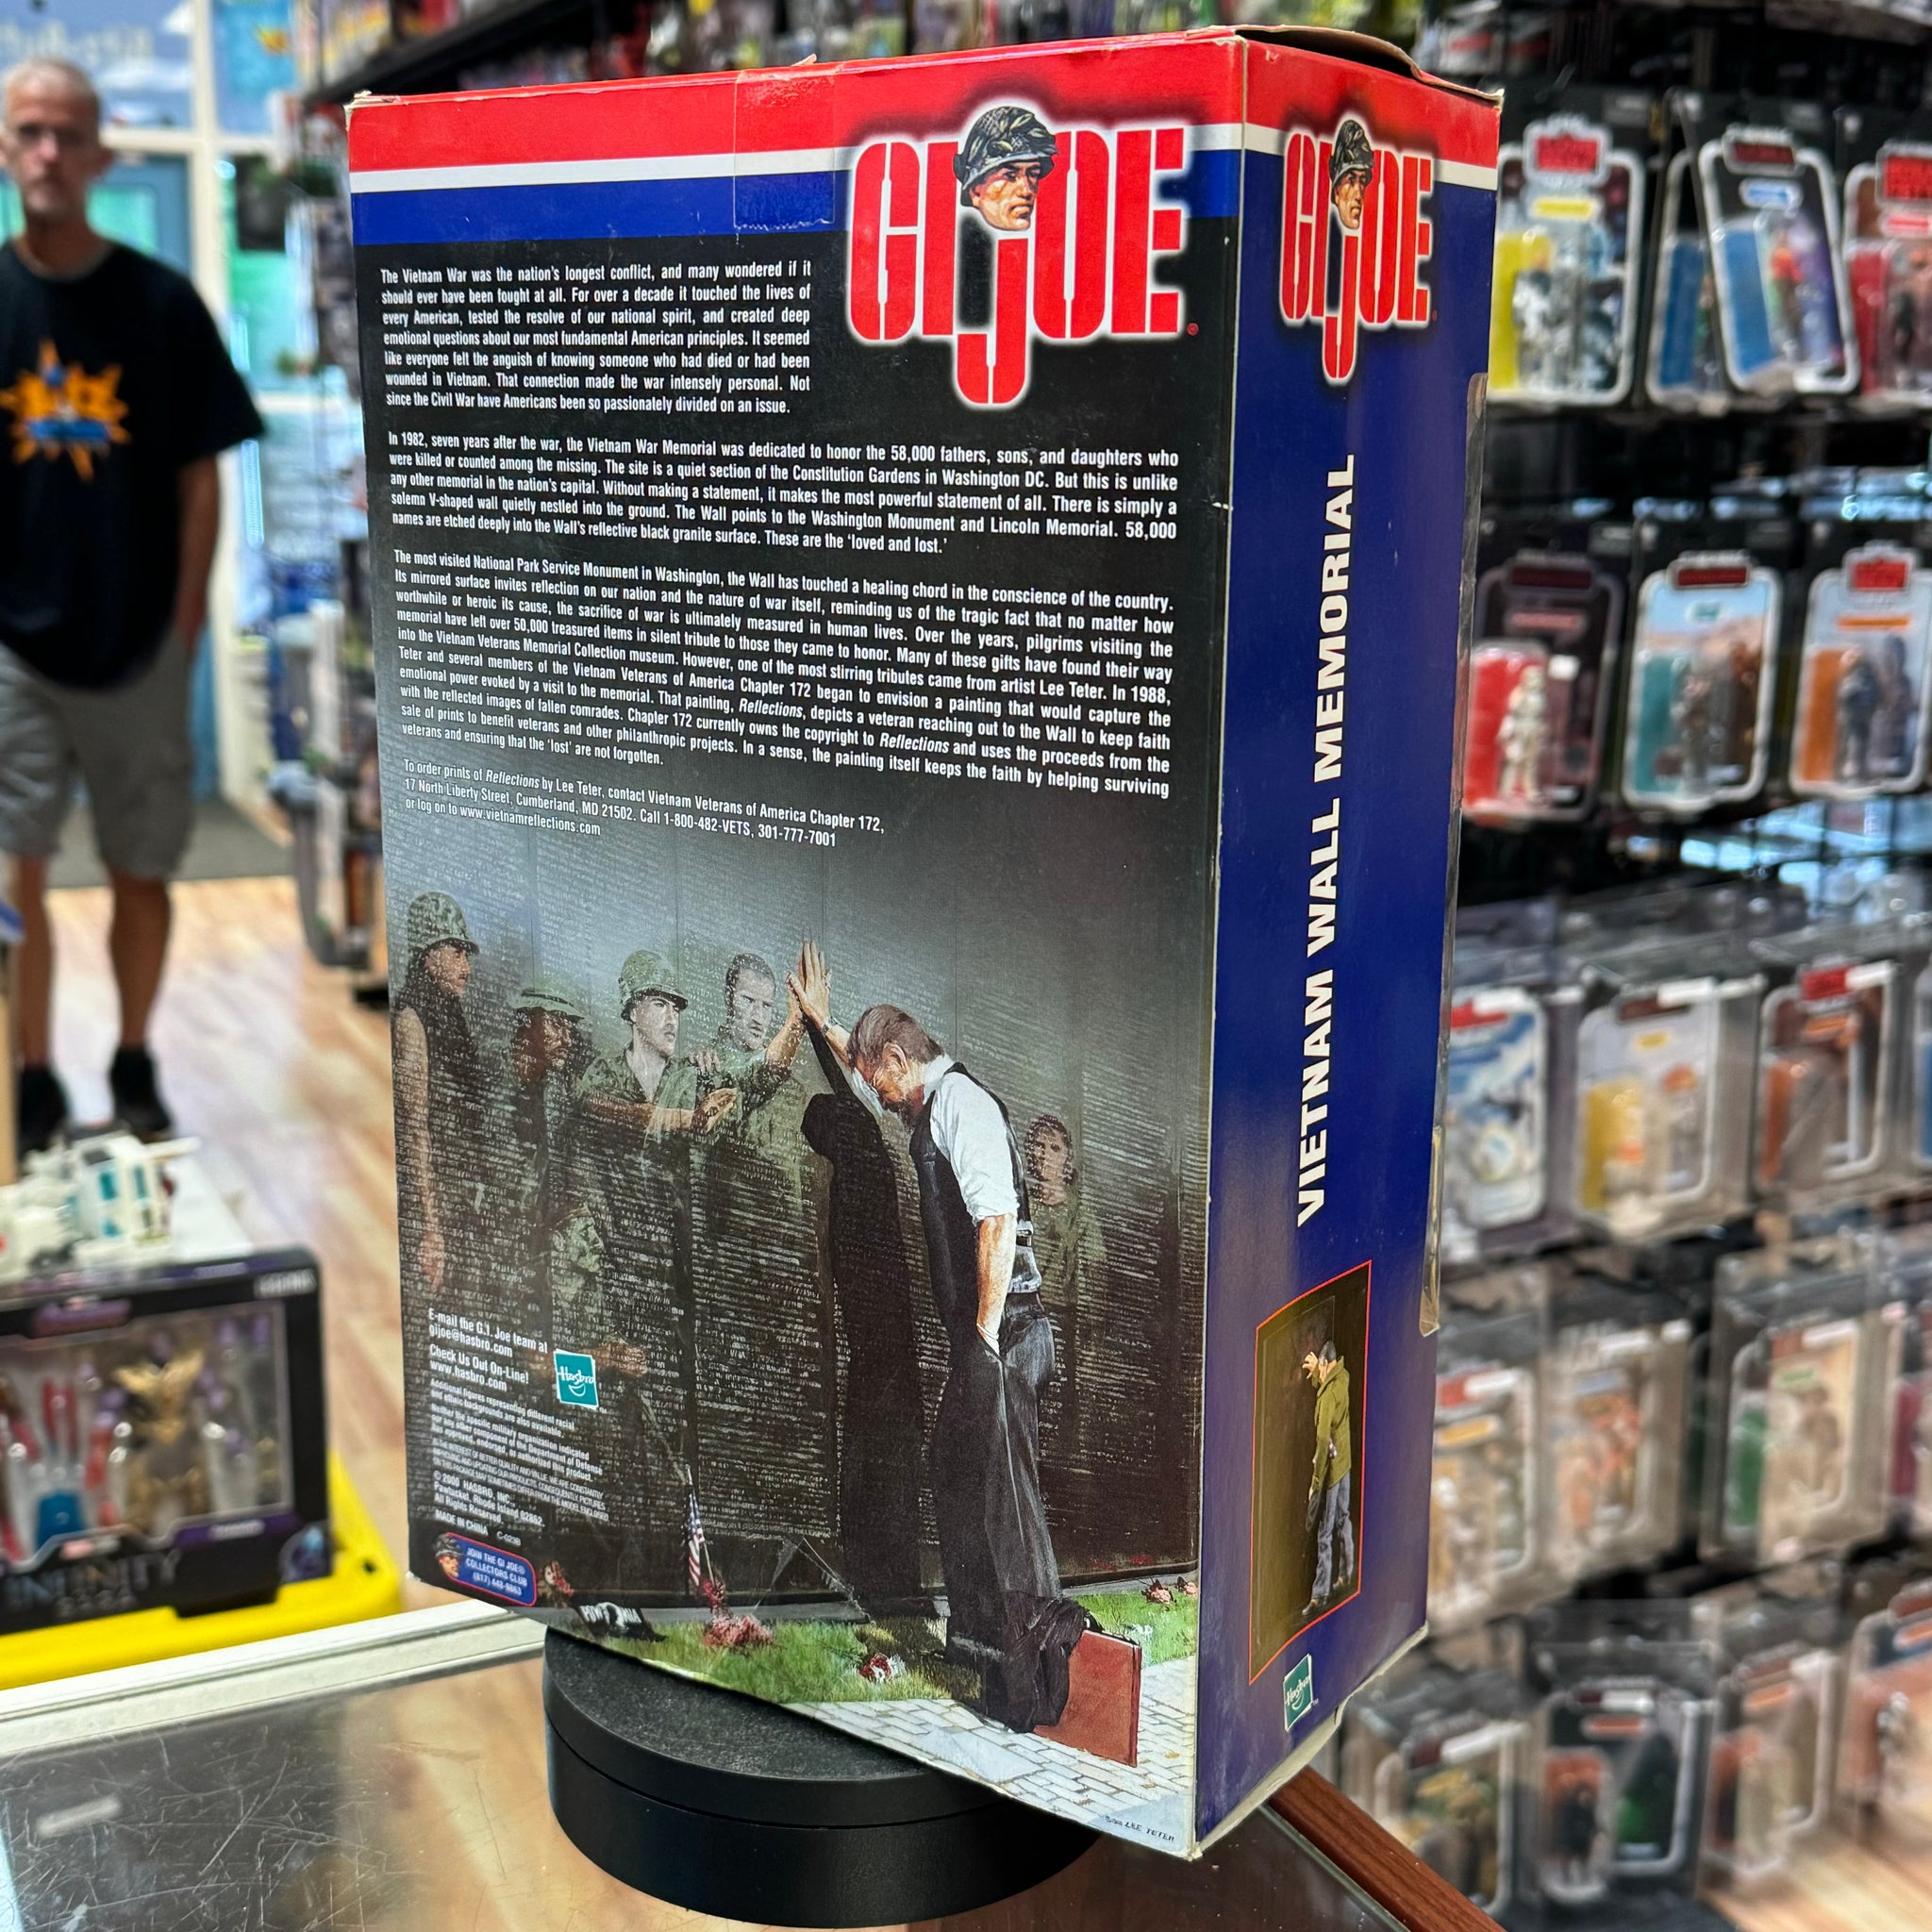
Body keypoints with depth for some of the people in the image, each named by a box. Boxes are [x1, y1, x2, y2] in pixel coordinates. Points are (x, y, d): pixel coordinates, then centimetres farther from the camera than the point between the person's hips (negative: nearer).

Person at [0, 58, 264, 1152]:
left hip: (140, 643, 0)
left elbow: (199, 474, 1)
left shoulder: (162, 301, -1)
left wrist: (187, 618, -3)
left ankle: (136, 1066, 26)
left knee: (143, 873, 8)